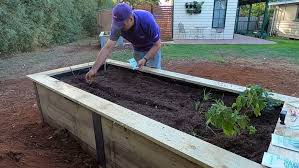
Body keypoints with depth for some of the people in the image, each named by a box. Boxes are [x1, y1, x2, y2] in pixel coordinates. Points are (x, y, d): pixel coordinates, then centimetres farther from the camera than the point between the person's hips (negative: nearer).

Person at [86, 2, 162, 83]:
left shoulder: (147, 20, -37)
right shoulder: (118, 25, -27)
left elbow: (157, 44, -27)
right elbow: (107, 48, -27)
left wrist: (145, 59, -40)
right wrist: (94, 69, -32)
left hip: (152, 48, -3)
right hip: (137, 49, 3)